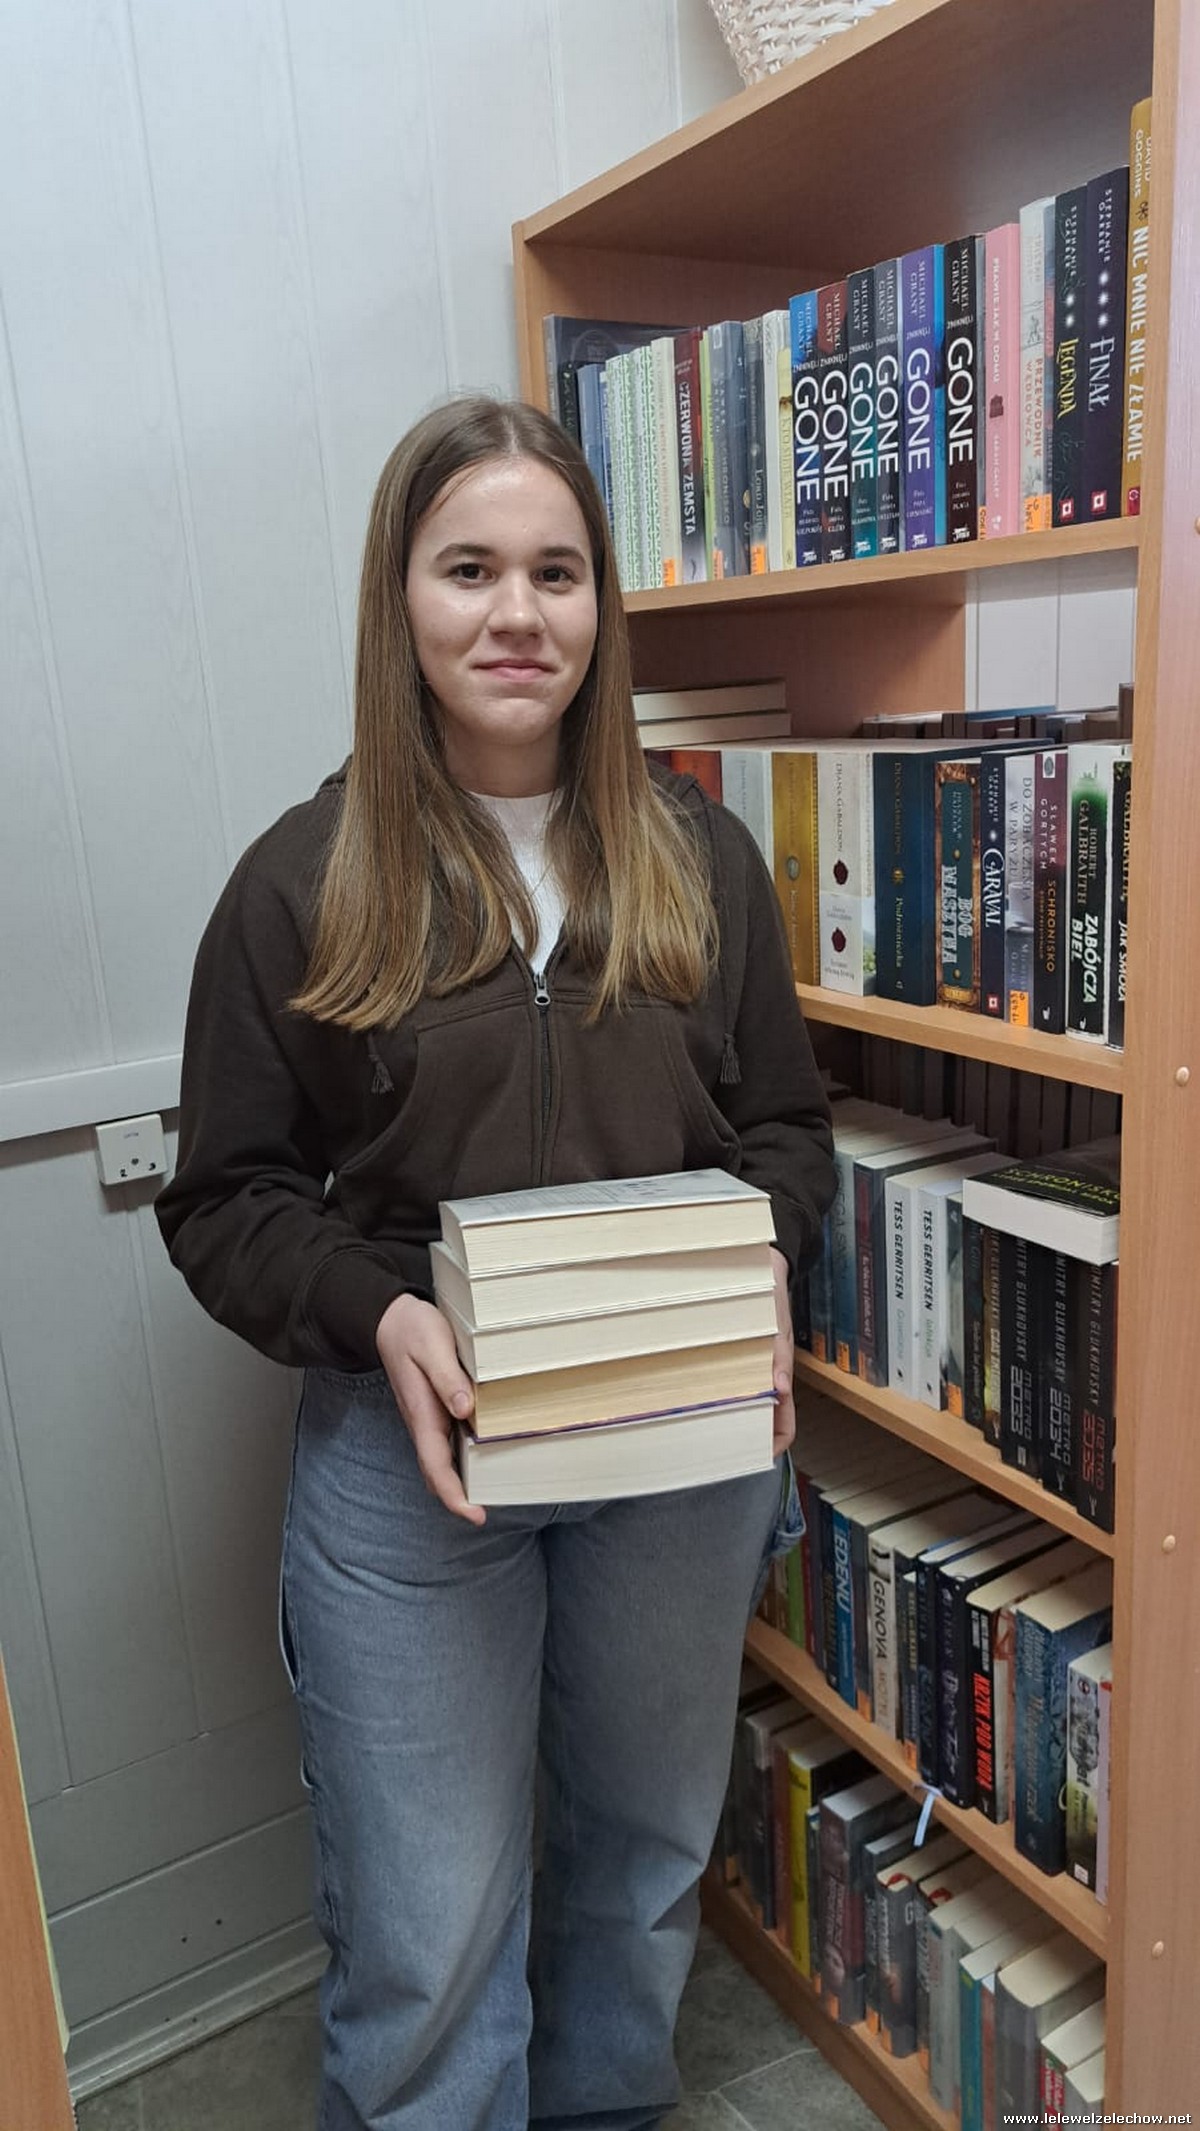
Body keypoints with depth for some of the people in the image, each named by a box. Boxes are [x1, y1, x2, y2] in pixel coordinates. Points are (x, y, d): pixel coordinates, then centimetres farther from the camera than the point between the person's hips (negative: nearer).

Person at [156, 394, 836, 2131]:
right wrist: (379, 1313, -22)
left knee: (651, 1853, 25)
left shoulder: (698, 854, 0)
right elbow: (226, 1199, -4)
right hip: (407, 1460, -3)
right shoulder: (305, 881, -7)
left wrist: (756, 1278, -13)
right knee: (426, 1936, 9)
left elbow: (786, 1125, 6)